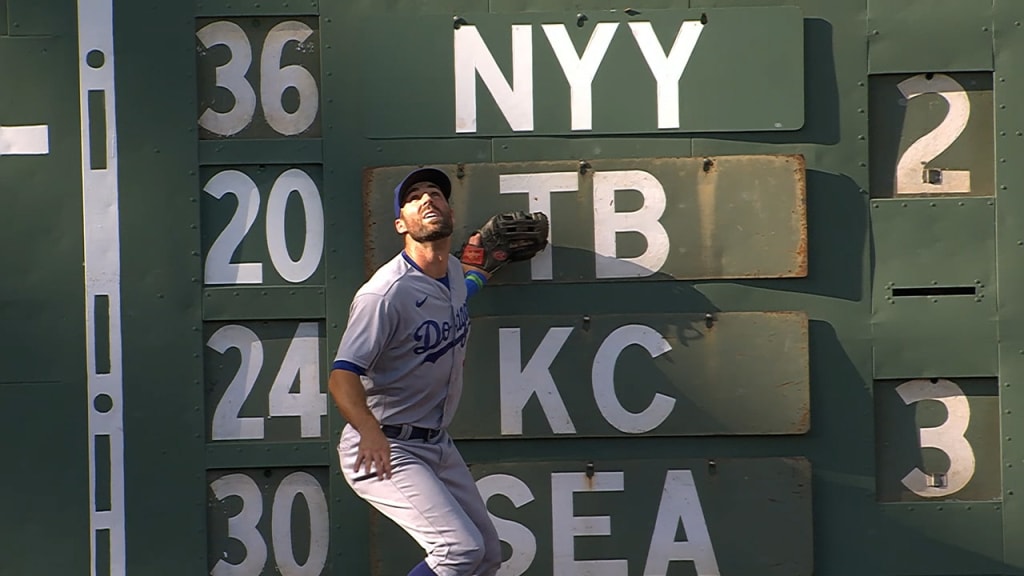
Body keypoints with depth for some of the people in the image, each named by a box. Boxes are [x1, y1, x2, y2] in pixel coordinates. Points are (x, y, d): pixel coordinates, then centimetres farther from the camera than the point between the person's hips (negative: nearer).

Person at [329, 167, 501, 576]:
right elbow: (343, 376, -31)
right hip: (383, 450, -9)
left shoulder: (455, 271, 5)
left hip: (438, 446, 9)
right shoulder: (386, 292, -21)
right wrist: (370, 430, -47)